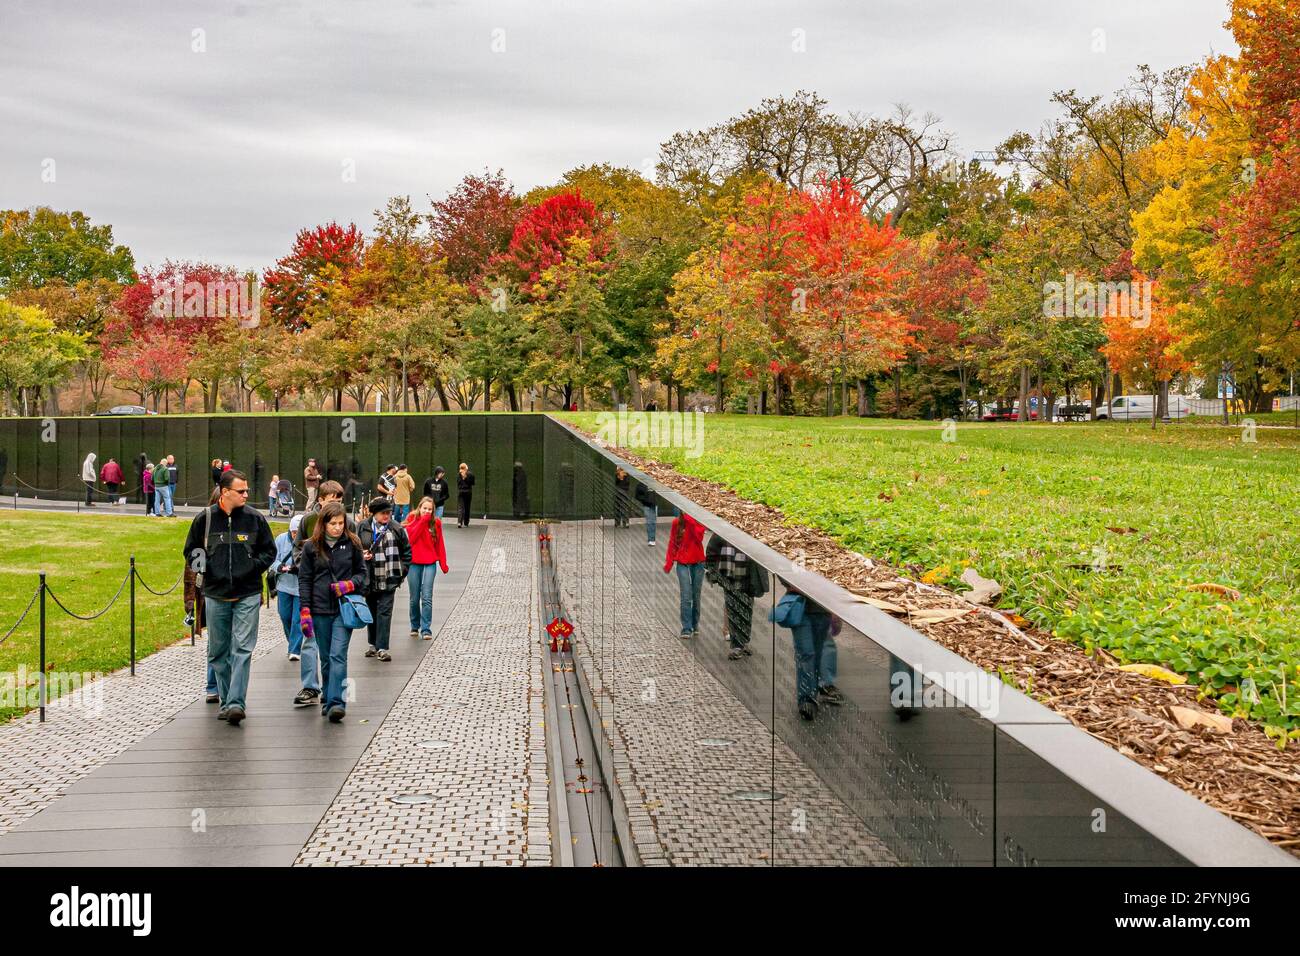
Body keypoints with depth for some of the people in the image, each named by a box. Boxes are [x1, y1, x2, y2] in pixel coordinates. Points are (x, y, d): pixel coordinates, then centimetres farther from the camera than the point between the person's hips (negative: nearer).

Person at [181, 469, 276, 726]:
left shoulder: (255, 518, 0)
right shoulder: (204, 518, 1)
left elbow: (269, 551, 10)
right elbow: (190, 550, 13)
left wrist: (252, 567, -6)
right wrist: (202, 564, -5)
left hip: (247, 596, -2)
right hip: (215, 595, 2)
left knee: (242, 649, -10)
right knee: (218, 652, 9)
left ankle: (236, 702, -13)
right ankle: (225, 701, 21)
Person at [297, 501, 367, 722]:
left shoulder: (352, 544, 3)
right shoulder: (311, 546, 3)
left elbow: (361, 571, 13)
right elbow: (304, 579, 5)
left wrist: (350, 584, -9)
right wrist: (305, 610, -3)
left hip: (344, 608, -1)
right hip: (320, 609, 1)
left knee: (338, 655, -12)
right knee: (326, 658, 10)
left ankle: (336, 702, -17)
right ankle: (327, 700, 21)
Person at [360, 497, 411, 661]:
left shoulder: (396, 529, -3)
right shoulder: (363, 528, 1)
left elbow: (407, 551, 6)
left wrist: (402, 570, 2)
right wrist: (361, 555, -8)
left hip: (389, 579, -3)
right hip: (369, 578, 3)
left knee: (384, 612, -7)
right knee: (371, 612, 14)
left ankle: (382, 648, -6)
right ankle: (373, 644, 28)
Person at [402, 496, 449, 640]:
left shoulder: (436, 522, 4)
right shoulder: (412, 519, 2)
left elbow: (440, 544, 8)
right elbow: (411, 537, -13)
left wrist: (443, 563, 4)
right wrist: (422, 521, -14)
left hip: (430, 563, 0)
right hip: (414, 562, 0)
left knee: (427, 598, -8)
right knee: (414, 598, 7)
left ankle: (426, 629, -5)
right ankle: (415, 626, 23)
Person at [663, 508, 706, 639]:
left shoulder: (699, 522, -2)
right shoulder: (676, 523, 1)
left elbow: (699, 538, -21)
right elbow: (672, 543, 7)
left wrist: (691, 522, -21)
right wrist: (669, 563, 4)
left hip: (698, 563, 1)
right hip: (683, 563, -1)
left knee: (696, 596, 10)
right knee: (686, 597, -10)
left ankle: (695, 625, 24)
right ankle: (686, 629, -11)